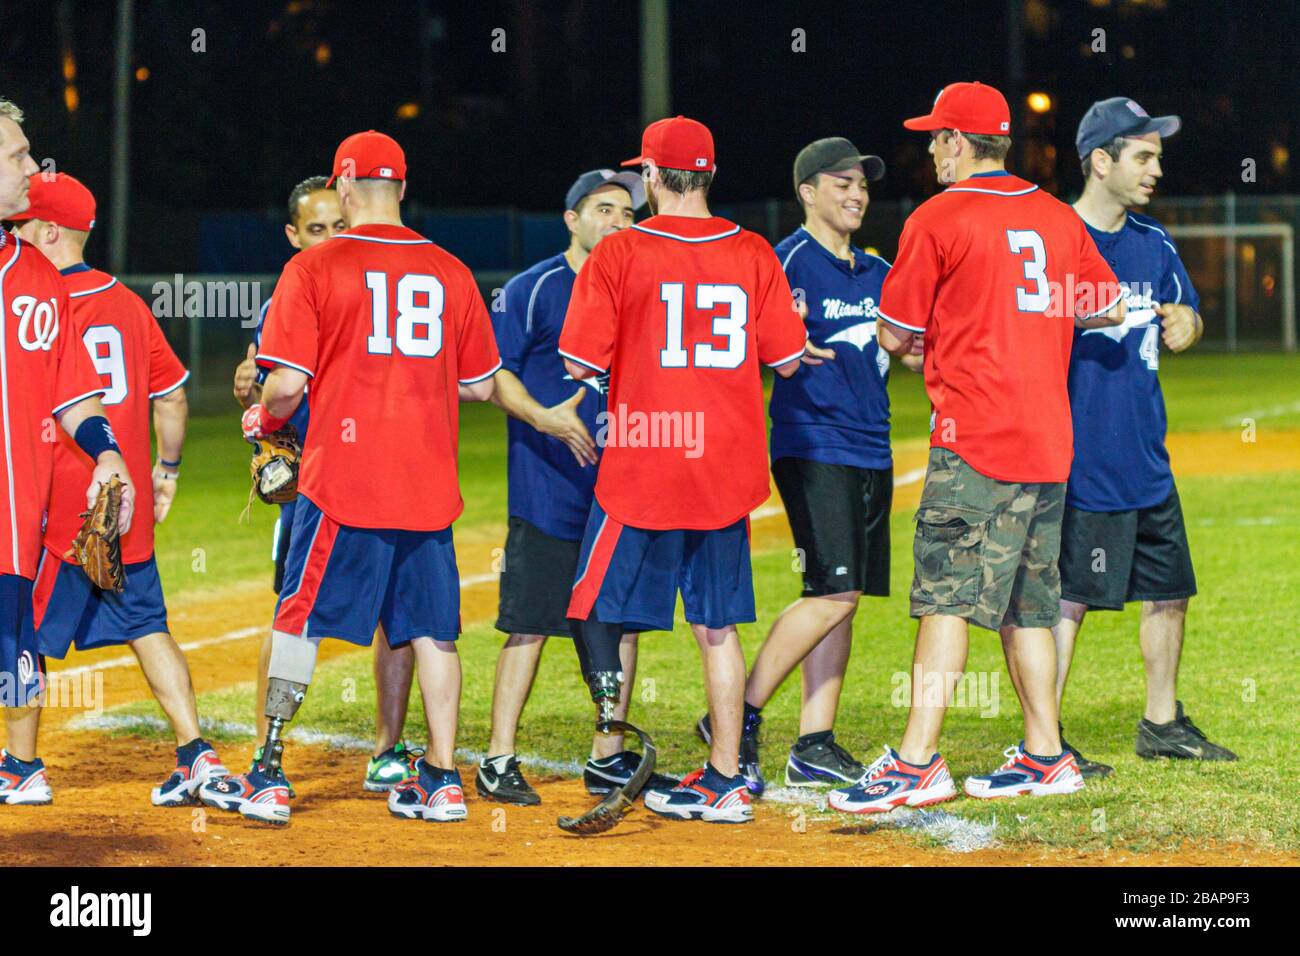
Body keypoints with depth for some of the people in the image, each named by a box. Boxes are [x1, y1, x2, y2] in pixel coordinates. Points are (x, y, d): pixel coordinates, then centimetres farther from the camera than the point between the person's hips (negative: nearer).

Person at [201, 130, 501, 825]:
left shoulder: (314, 267, -4)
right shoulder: (450, 272, 7)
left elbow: (288, 382, -10)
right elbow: (481, 385, 12)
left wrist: (264, 421, 11)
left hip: (342, 479, -3)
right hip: (428, 483, 4)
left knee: (298, 622, 4)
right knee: (431, 630, 8)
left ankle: (268, 781, 4)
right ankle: (442, 783, 7)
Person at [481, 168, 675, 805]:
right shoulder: (533, 288, -1)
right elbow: (494, 375, -5)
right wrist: (543, 417, -22)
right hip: (547, 487, -5)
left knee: (622, 619, 6)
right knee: (530, 624, -6)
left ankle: (608, 760, 15)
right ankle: (498, 761, -1)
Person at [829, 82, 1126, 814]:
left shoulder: (936, 220, -7)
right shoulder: (1057, 216, 11)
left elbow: (895, 336, -4)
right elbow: (1111, 309, 15)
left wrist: (929, 335, 19)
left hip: (975, 437, -7)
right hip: (1049, 438, 7)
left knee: (947, 596, -10)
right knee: (1026, 603, 13)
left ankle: (919, 761, -16)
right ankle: (1045, 755, 14)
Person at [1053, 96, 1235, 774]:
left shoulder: (1154, 243, 12)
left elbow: (1185, 314, 22)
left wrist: (1185, 324, -1)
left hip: (1147, 459, 8)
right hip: (1080, 461, -8)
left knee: (1168, 589, 14)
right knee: (1068, 597, -7)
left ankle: (1162, 723, 28)